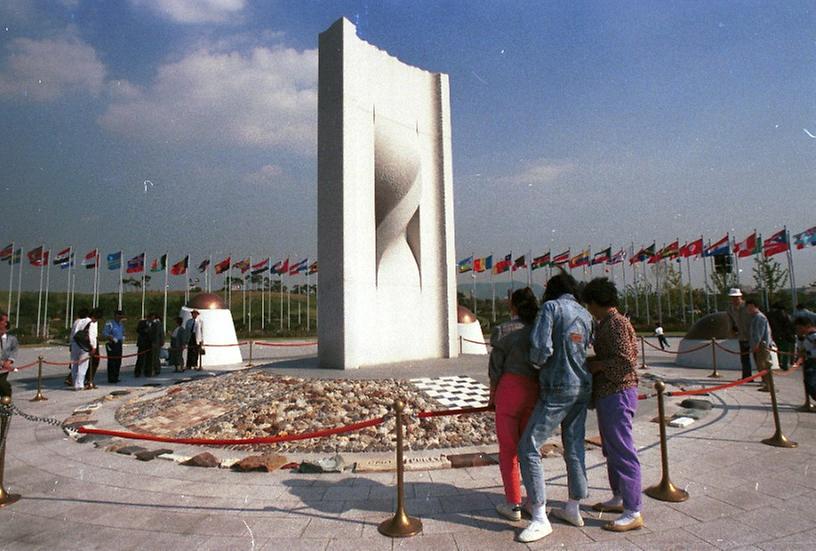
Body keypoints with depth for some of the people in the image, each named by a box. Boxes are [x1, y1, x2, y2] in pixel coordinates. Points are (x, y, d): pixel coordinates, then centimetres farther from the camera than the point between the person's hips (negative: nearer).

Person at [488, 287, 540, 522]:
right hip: (536, 390, 5)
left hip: (510, 387, -5)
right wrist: (542, 393, 15)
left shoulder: (503, 330, -10)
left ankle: (513, 505, 12)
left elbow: (495, 368, -7)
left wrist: (493, 396, 7)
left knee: (508, 447, 6)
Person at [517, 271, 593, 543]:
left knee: (528, 448, -1)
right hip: (583, 388, 8)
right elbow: (587, 346, 10)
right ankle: (573, 510, 29)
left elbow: (541, 348, -21)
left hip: (557, 390, -8)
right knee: (574, 448, 16)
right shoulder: (586, 315, 9)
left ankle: (540, 519, 1)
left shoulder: (551, 307, -11)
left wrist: (537, 362, 0)